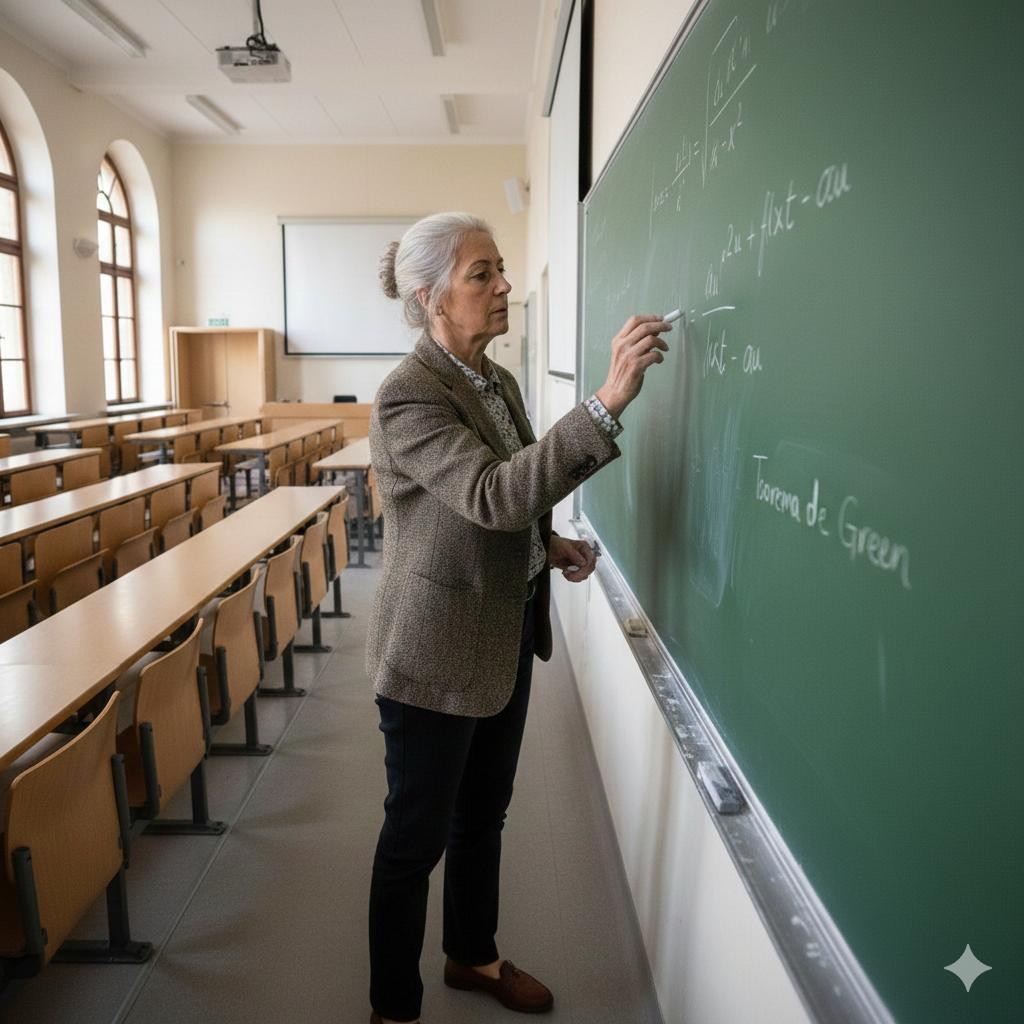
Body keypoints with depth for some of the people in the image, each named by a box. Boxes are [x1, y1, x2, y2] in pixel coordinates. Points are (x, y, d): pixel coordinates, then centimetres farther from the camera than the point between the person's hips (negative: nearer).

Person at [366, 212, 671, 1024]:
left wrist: (550, 545, -1)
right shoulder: (408, 396, -20)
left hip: (506, 634, 8)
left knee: (483, 813, 23)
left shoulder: (498, 380, 6)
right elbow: (492, 496, -35)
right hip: (438, 651, -8)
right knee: (418, 834, 9)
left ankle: (473, 955, 46)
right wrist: (608, 403, -41)